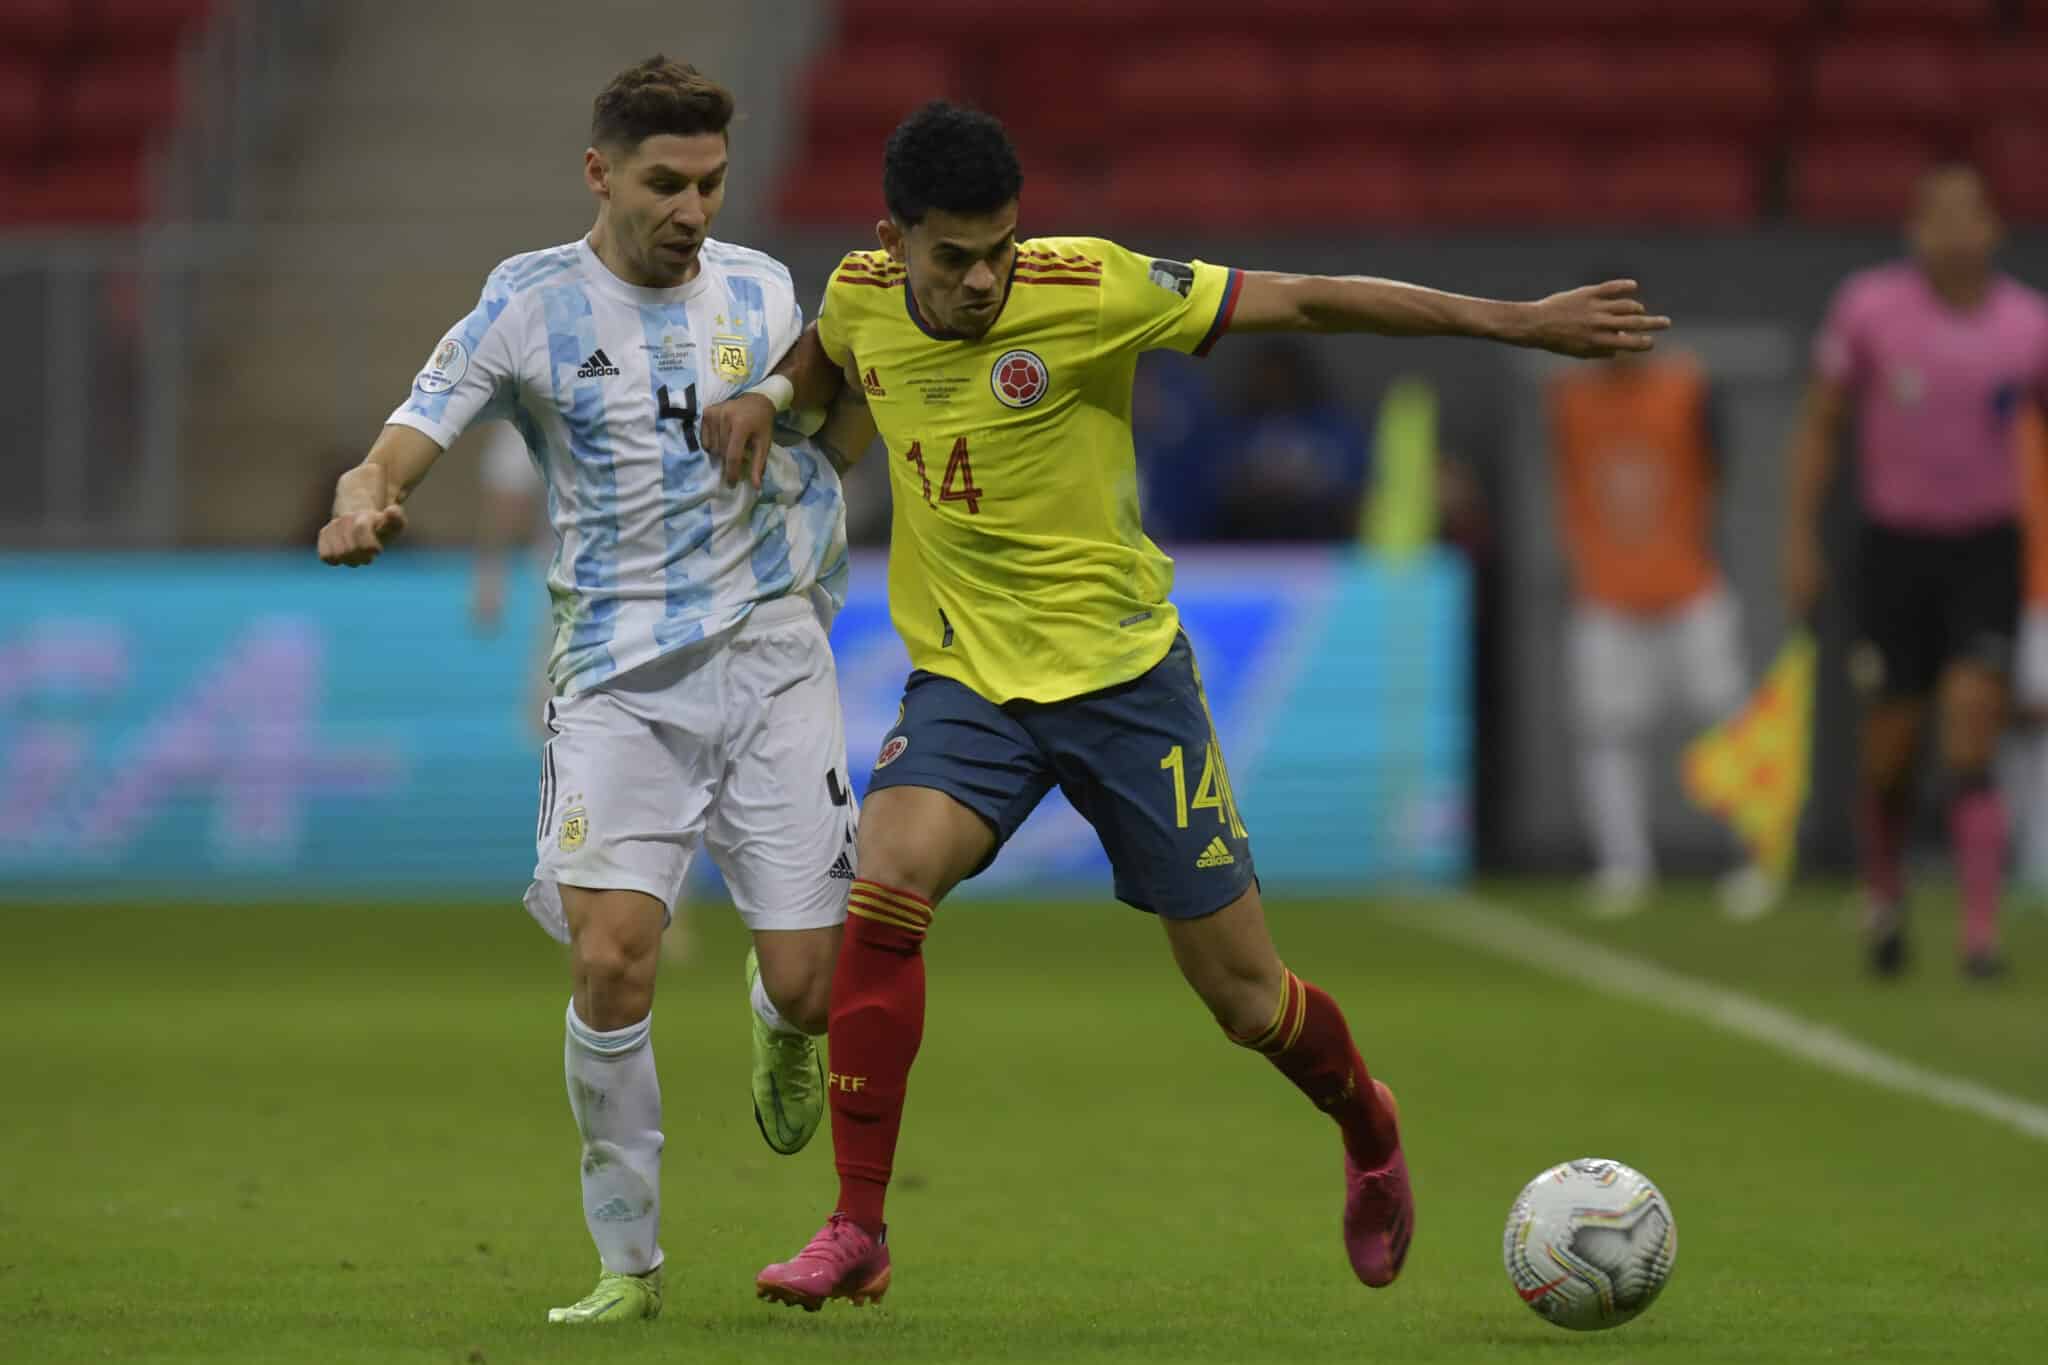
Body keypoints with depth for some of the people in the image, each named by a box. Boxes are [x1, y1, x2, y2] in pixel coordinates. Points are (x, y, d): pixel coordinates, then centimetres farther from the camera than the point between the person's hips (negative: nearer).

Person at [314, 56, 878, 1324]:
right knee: (612, 964, -18)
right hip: (618, 681, -2)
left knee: (806, 983, -4)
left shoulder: (758, 291, 8)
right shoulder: (532, 304, -2)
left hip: (770, 660, 2)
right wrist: (364, 499, -29)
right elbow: (409, 441, -9)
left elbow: (836, 439, 23)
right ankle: (628, 1264, -1)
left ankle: (783, 1033, 38)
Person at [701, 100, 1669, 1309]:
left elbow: (1306, 300, -16)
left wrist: (1521, 324, -17)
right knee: (886, 889, -26)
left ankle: (1370, 1132, 39)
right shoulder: (862, 298, -5)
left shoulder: (1088, 290, -19)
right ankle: (858, 1233, -17)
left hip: (1122, 677, -2)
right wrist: (767, 398, -1)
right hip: (964, 679, 3)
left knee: (1246, 997, 4)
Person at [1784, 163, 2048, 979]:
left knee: (1972, 729, -15)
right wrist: (1801, 537, 0)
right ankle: (1884, 896, 33)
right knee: (1891, 750, 5)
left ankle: (1981, 932, -17)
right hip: (1896, 544, 0)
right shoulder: (1869, 309, -5)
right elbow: (1820, 424, 4)